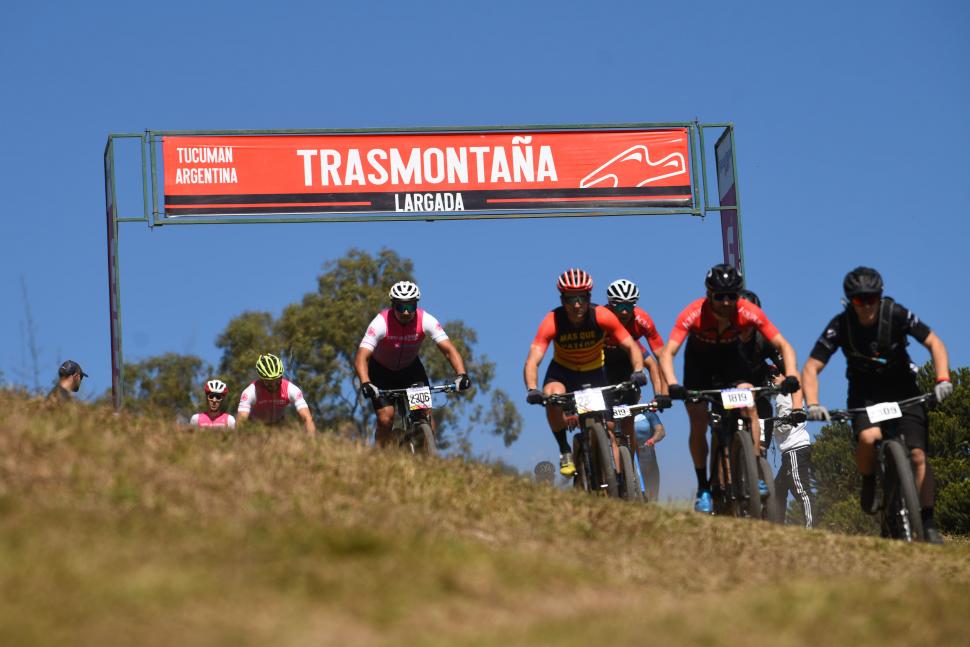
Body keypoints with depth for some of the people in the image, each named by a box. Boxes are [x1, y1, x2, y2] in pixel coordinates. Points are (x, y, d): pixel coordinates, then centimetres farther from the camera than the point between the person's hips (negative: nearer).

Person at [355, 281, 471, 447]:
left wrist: (461, 375, -46)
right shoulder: (381, 323, -32)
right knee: (386, 418, -19)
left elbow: (449, 349, -29)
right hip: (381, 370, -2)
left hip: (410, 367, 2)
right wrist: (365, 383, -56)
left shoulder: (426, 321, -26)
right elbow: (361, 357, -39)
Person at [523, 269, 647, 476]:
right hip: (562, 372, -1)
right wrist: (532, 390, -53)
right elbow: (532, 361, -35)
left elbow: (631, 346, -23)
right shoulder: (553, 322, -28)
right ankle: (565, 451, -16)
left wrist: (637, 371, -43)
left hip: (594, 373, 1)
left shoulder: (602, 316, -26)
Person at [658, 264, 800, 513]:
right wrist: (672, 385, -54)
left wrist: (791, 376, -43)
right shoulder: (693, 314, -34)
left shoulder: (748, 312, -30)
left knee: (749, 406, -23)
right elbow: (667, 352, -37)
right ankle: (703, 488, 5)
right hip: (698, 359, -1)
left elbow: (783, 345, -26)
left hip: (730, 357, 1)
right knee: (698, 425, -9)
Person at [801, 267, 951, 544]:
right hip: (865, 391, 0)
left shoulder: (895, 314, -20)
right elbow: (811, 368, -18)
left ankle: (928, 524, -5)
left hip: (902, 388, 0)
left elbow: (934, 343, -15)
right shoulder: (840, 325, -19)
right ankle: (869, 482, -1)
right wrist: (812, 404, -35)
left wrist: (942, 380, -31)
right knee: (868, 438, -32)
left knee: (917, 454, -14)